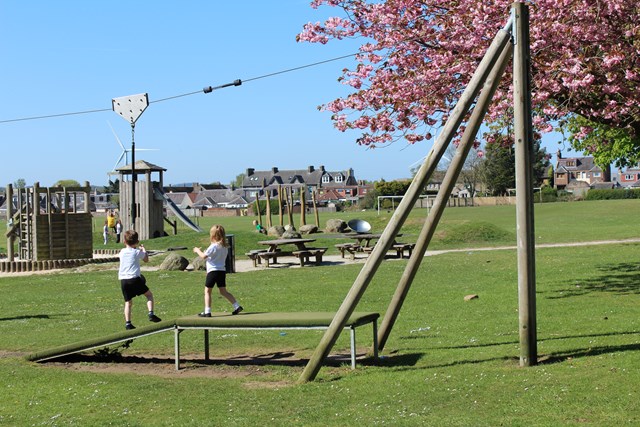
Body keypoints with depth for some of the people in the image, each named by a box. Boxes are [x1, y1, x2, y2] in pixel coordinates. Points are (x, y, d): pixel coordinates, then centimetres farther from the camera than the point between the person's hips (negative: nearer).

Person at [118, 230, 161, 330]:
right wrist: (143, 249, 32)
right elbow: (146, 259, 19)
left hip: (123, 280, 3)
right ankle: (151, 313, -6)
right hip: (135, 279, -3)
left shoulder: (122, 252, 10)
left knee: (128, 302, 10)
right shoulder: (137, 252, 2)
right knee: (149, 295, 13)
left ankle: (127, 323, -1)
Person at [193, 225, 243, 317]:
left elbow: (204, 256, -15)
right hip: (222, 271, 7)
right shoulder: (224, 247, 9)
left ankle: (207, 312, -1)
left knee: (207, 291, 3)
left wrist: (198, 250, 3)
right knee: (223, 291, 16)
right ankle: (237, 306, 9)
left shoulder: (213, 246, -14)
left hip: (213, 271, -7)